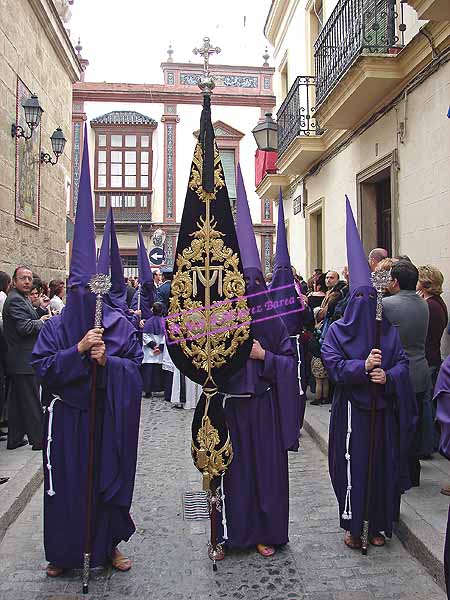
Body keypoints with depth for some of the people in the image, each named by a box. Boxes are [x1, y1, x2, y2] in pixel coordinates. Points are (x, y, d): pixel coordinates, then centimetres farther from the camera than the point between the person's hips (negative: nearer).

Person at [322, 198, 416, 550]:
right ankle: (353, 526, 15)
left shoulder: (388, 330, 6)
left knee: (383, 466, 9)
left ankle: (378, 525, 26)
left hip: (383, 410, 3)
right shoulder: (337, 331, -2)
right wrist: (363, 367, -26)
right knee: (352, 466, -1)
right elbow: (334, 366, -11)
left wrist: (388, 376, -17)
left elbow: (403, 363, 3)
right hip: (351, 409, -3)